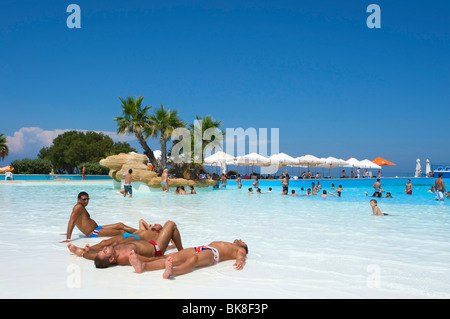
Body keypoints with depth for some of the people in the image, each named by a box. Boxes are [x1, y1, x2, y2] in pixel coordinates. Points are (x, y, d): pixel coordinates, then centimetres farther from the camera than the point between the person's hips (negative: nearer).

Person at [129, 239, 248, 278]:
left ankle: (171, 272, -68)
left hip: (212, 253, -5)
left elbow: (241, 257, 3)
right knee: (175, 257, -23)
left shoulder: (240, 250, 27)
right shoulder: (216, 242, 45)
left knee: (194, 259, -39)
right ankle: (143, 266, -45)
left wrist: (240, 261, -21)